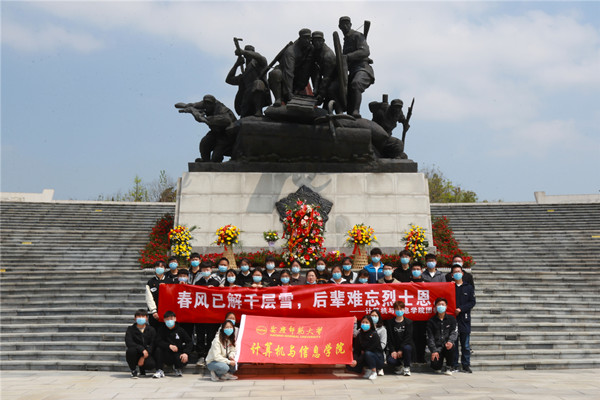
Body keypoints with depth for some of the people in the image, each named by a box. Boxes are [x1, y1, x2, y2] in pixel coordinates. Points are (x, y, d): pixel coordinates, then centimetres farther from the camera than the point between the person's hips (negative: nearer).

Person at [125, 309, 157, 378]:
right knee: (131, 350, -35)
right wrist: (142, 349, -30)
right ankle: (133, 370, -5)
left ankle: (141, 369, 10)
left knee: (151, 364, -30)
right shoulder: (130, 329, 0)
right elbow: (128, 343, -16)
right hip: (136, 354, -1)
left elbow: (152, 345, -6)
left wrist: (143, 357, -20)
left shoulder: (151, 330, 3)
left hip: (146, 354, 1)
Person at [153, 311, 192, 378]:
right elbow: (158, 342, -10)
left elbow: (189, 342, -1)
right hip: (166, 357, 0)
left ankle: (177, 369, 10)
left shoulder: (180, 330, 0)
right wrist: (169, 346, -25)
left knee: (184, 360, -31)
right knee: (158, 349, -26)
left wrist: (186, 353, -18)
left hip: (178, 353, 0)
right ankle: (159, 371, -17)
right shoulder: (162, 330, 1)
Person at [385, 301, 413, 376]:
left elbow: (408, 337, -7)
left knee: (407, 348, -38)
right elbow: (389, 338, 2)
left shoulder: (408, 322, 2)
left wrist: (401, 350, -16)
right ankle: (399, 366, 10)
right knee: (390, 361, -28)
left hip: (406, 345, -1)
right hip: (395, 348, 1)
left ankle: (407, 368, -13)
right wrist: (392, 350, -12)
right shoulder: (390, 322, 7)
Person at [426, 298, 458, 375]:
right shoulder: (431, 321, 7)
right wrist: (434, 351, -11)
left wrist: (450, 341, -22)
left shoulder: (451, 319, 10)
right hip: (437, 347, 0)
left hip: (447, 345, 1)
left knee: (450, 348, -36)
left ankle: (448, 368, -9)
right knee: (435, 366, -21)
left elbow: (454, 332, 0)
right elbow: (430, 337, 2)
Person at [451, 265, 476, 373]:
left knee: (465, 345, 4)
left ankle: (466, 365, 12)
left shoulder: (468, 288, 8)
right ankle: (454, 366, 9)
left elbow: (472, 302, 1)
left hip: (464, 319, 0)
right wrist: (452, 310, -11)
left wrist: (461, 309, -10)